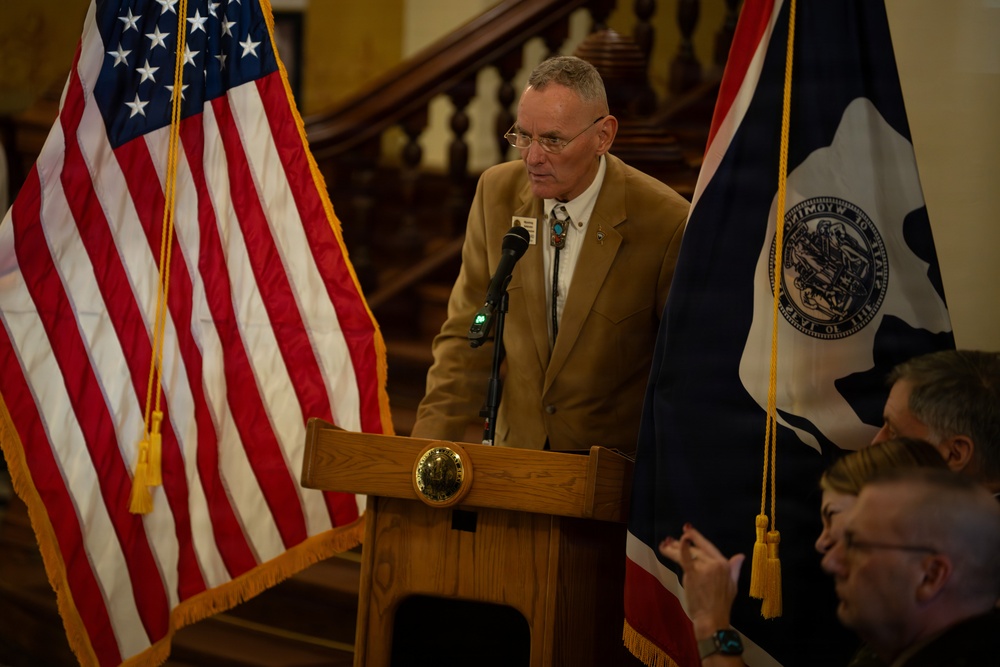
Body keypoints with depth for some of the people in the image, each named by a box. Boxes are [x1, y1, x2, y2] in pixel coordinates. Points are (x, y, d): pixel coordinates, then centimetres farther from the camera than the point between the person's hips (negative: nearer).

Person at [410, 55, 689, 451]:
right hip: (517, 453, 4)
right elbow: (467, 335, 5)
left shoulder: (665, 224, -13)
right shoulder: (497, 192, 2)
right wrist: (429, 444, -5)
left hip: (619, 469, -3)